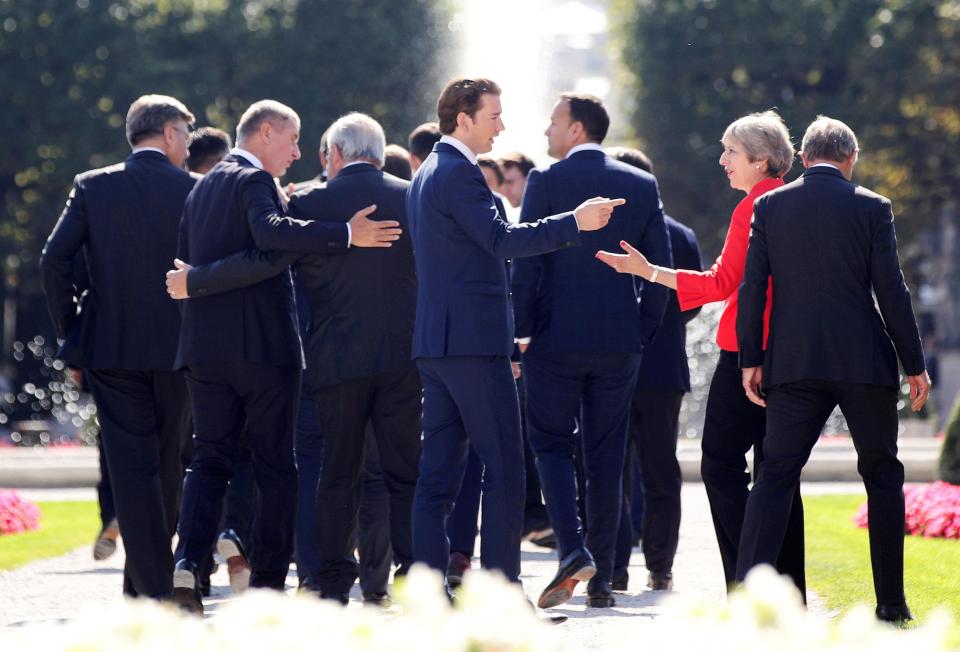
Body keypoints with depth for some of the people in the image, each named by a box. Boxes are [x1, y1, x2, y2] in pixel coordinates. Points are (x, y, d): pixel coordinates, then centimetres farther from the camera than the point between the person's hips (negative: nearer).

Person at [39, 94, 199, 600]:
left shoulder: (93, 187, 0)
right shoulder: (197, 190, -2)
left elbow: (54, 261, -6)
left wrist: (70, 330, 4)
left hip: (111, 349, 0)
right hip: (178, 349, 0)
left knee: (132, 469, -1)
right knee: (168, 468, 15)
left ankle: (154, 588, -9)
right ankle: (145, 581, 23)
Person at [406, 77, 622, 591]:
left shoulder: (427, 174, 20)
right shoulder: (458, 172, -11)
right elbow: (502, 240, -21)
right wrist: (574, 222, -22)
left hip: (434, 339, 10)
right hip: (473, 338, -10)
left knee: (438, 471, 7)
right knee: (504, 469, -7)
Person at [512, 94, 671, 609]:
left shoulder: (546, 181, -6)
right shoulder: (642, 186, 5)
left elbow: (526, 262, -9)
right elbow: (660, 269, 5)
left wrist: (520, 331, -2)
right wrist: (642, 332, 12)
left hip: (556, 339, -3)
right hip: (619, 343, 3)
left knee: (551, 444, 7)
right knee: (605, 456, 9)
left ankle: (572, 549, -15)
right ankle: (601, 580, 10)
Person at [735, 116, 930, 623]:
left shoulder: (770, 206, 3)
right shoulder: (872, 208, -3)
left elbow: (752, 287, 0)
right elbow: (891, 291, -4)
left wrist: (751, 359, 5)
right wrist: (914, 364, 2)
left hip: (794, 363, 1)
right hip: (865, 362, -1)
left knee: (776, 474, 2)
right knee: (882, 475, 12)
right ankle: (891, 602, 11)